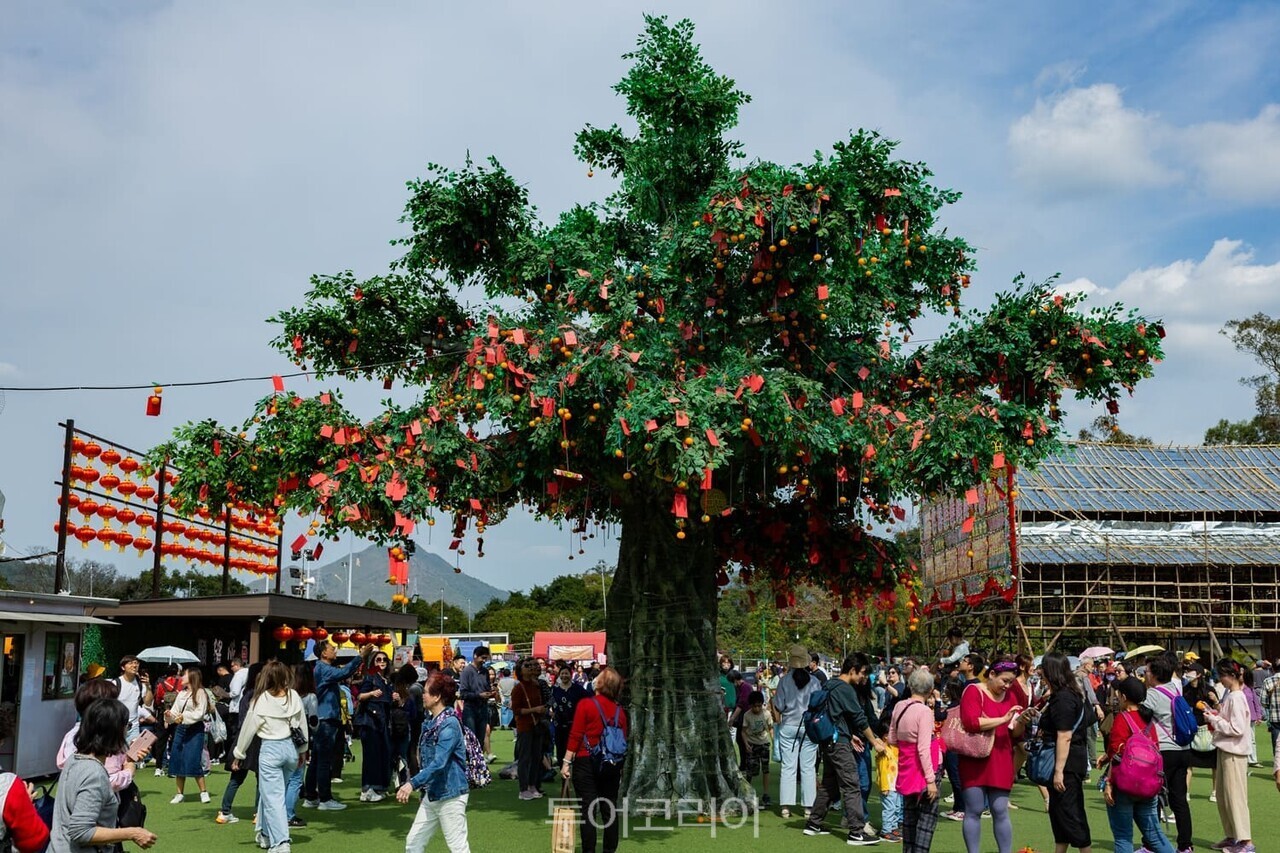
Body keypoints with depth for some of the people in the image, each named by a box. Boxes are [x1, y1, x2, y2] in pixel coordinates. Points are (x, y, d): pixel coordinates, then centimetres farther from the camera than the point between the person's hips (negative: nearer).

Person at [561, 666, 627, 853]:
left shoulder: (585, 704, -9)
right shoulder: (619, 710, 5)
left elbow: (575, 736, -12)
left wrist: (567, 761, -8)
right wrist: (620, 768, 15)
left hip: (586, 762, -4)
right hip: (612, 765, 4)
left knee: (588, 809, 0)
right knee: (610, 809, 11)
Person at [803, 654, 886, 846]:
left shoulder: (831, 685, 13)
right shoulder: (845, 689, -15)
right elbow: (860, 718, -13)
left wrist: (850, 735, 14)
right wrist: (875, 742, -4)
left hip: (828, 741, 10)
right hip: (839, 743, -10)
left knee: (829, 784, 16)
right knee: (851, 786, -9)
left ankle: (813, 824, 22)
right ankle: (857, 832, -10)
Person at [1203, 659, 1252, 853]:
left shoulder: (1236, 698, -17)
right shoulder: (1229, 695, 10)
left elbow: (1237, 728, -22)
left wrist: (1214, 720, -14)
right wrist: (1216, 716, 2)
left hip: (1234, 752, -10)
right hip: (1225, 750, 10)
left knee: (1235, 797, -5)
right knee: (1222, 796, 15)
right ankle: (1231, 836, 24)